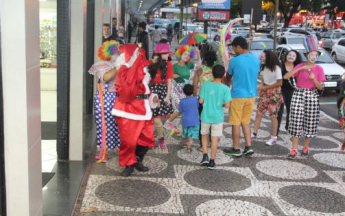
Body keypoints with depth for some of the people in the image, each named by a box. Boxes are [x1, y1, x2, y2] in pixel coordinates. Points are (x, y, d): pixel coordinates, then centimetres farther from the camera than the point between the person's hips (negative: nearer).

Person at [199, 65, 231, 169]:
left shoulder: (206, 85, -9)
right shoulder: (225, 88, -11)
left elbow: (201, 101, -7)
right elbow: (227, 105, -12)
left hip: (206, 116, 1)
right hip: (217, 117, -1)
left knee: (204, 135, 20)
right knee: (214, 139, 8)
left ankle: (205, 156, 9)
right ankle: (212, 161, 13)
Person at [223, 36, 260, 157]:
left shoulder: (234, 61, -13)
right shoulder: (256, 60, 2)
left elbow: (228, 77, 3)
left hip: (238, 95, -5)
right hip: (251, 95, 5)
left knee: (236, 123, 5)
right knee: (246, 121, 17)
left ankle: (236, 150, 13)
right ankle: (248, 147, 14)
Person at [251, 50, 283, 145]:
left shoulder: (276, 68, -15)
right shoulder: (264, 67, 4)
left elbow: (279, 83, -16)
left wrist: (264, 87, -17)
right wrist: (261, 85, -5)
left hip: (274, 93, -6)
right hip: (264, 92, 6)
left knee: (273, 116, -1)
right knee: (259, 113, 4)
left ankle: (274, 138, 9)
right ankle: (254, 134, 12)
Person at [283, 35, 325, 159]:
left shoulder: (319, 69, 2)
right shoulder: (300, 66, 1)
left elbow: (321, 87, 0)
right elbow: (286, 77, -11)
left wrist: (313, 78, -17)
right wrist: (300, 68, -17)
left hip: (312, 97, 1)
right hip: (298, 95, -1)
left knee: (310, 122, 4)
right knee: (296, 121, -3)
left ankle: (306, 147, 20)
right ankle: (294, 149, 3)